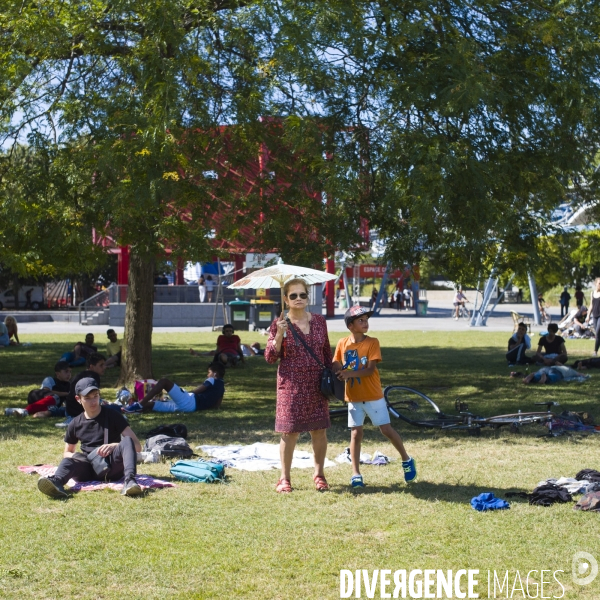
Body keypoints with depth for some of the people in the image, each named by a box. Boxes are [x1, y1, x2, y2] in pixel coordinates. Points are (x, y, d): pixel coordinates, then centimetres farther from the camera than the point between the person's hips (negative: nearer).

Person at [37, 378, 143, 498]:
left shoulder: (112, 416, 4)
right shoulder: (75, 424, 13)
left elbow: (137, 446, -1)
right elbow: (67, 452, 27)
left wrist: (114, 446, -21)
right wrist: (74, 456, 1)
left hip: (113, 467, -2)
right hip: (89, 469, 2)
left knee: (127, 440, -29)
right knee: (69, 460, -29)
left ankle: (129, 481, -54)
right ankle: (56, 482, -64)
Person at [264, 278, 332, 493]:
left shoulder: (319, 321, 5)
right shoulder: (279, 324, -4)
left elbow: (327, 353, 15)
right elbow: (270, 358, -8)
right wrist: (279, 334, -20)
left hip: (317, 385, 3)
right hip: (291, 385, -3)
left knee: (319, 429, 6)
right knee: (290, 431, -1)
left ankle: (319, 473, 23)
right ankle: (284, 478, 11)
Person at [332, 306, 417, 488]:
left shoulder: (372, 342, -10)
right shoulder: (343, 343, 0)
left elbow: (370, 369, -18)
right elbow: (336, 367, 1)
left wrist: (348, 373, -29)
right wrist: (337, 374, -22)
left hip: (373, 396, -2)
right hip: (353, 398, 2)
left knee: (386, 429, 3)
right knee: (356, 433, 4)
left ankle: (407, 460, 22)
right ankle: (355, 473, 9)